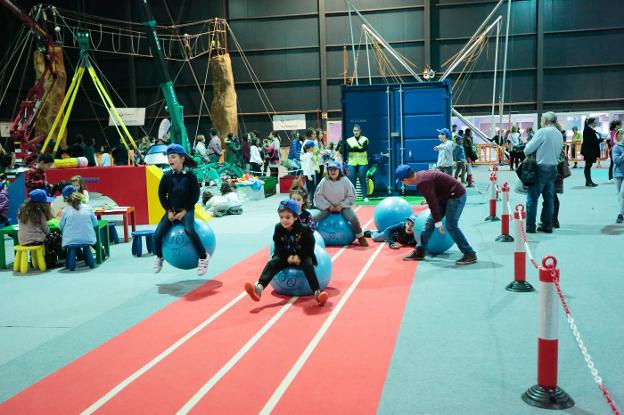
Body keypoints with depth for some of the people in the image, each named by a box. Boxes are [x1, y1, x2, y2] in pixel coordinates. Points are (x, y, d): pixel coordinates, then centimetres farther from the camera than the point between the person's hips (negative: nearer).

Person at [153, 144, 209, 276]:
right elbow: (161, 194, 5)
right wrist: (169, 211, -4)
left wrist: (184, 211, -13)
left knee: (189, 230, -32)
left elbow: (195, 196, -7)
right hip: (171, 211, 4)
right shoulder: (167, 176, -1)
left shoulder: (190, 176, -9)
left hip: (186, 210, -3)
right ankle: (159, 257, 21)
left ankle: (203, 257, -15)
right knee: (157, 234, -10)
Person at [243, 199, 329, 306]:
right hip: (286, 256, 3)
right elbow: (278, 247, -1)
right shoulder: (278, 228, -5)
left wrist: (299, 256, -24)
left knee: (308, 265, -33)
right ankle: (259, 288, -40)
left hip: (302, 256, -3)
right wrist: (288, 256, -18)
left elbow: (310, 247, -11)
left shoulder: (304, 229, -14)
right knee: (272, 263, -21)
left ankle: (317, 293, -44)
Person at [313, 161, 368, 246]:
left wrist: (341, 205, -12)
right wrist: (328, 205, -11)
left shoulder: (345, 180, -9)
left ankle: (360, 237, -3)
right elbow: (318, 195, -4)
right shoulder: (324, 181, -8)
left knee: (353, 218, -25)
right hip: (327, 206, 1)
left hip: (342, 206, -1)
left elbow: (351, 196, -4)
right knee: (313, 218, -20)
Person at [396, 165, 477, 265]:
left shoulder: (422, 183, -27)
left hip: (456, 196, -10)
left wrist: (438, 223, -16)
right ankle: (419, 252, 14)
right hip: (445, 196, 10)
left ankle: (470, 254, -5)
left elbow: (432, 202, -24)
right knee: (430, 222, 8)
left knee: (451, 226, -14)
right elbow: (432, 199, 15)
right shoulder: (421, 175, 3)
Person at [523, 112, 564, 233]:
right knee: (549, 198, 11)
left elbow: (528, 150, -12)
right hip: (554, 167, 8)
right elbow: (558, 151, 15)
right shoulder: (559, 134, 13)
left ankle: (530, 226, 0)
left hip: (541, 167, -8)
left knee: (532, 197, -1)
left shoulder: (543, 131, -11)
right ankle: (547, 225, 14)